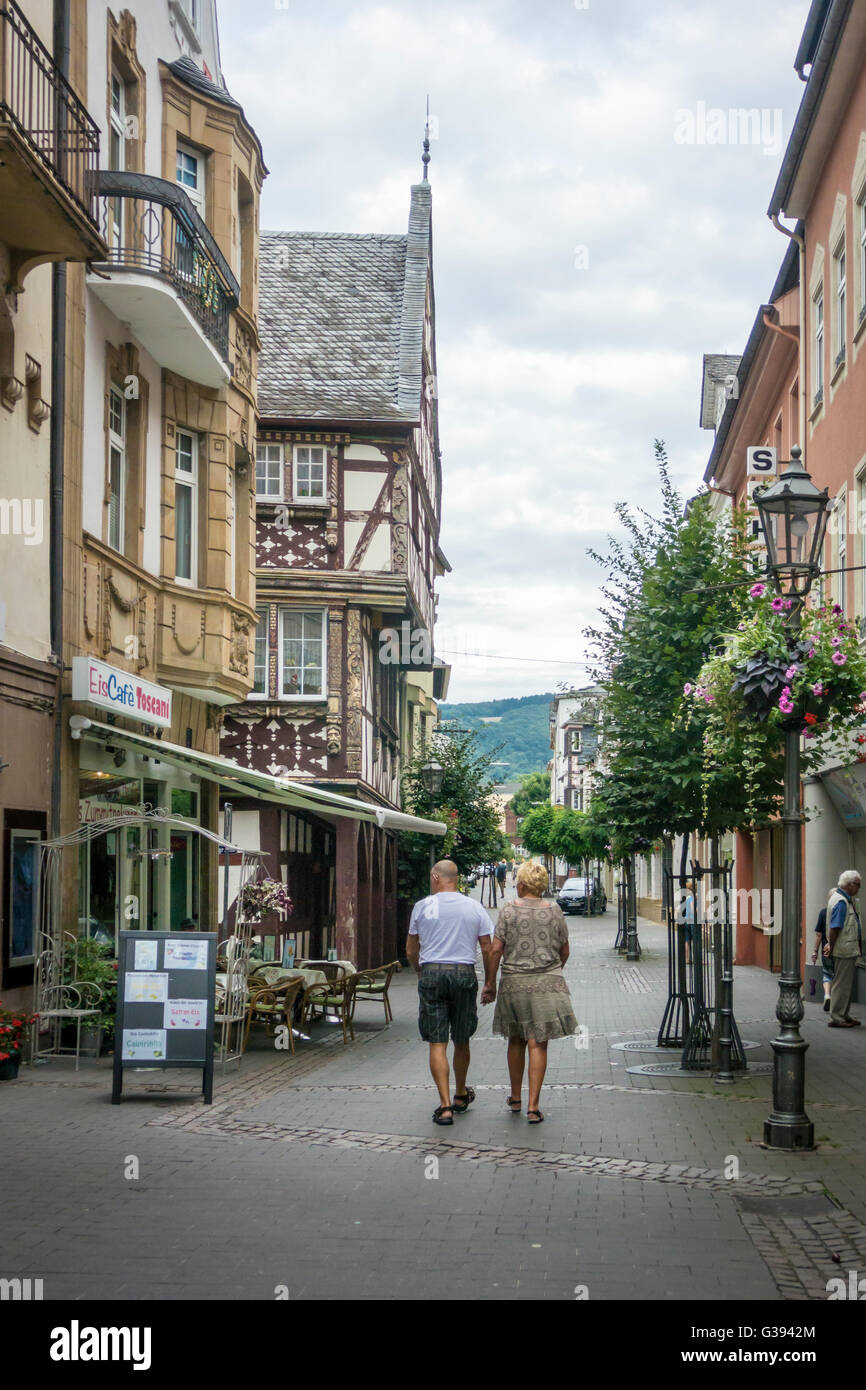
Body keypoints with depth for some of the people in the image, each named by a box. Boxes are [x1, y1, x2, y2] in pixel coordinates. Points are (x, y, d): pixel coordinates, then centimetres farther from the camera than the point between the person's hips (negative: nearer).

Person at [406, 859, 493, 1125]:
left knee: (437, 1043, -1)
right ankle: (461, 1096, 34)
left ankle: (445, 1106, -9)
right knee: (461, 1041, 16)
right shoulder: (474, 907, 4)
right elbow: (487, 949, 4)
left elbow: (411, 951, 9)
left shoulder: (422, 907, 2)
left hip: (431, 974, -2)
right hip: (464, 974, 2)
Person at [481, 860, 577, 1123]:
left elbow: (495, 950, -6)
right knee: (538, 1043, -2)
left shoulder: (509, 911, -3)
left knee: (516, 1040, 16)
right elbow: (564, 951, 8)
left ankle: (516, 1098, 27)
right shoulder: (554, 911, 1)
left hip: (514, 983, 0)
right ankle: (533, 1107, -5)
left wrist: (490, 984, 3)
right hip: (547, 983, 0)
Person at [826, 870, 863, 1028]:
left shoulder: (846, 899, 16)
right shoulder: (841, 902, -18)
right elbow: (835, 927, -22)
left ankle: (844, 1015, 24)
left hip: (850, 950, 10)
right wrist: (831, 947, -17)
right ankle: (836, 1018, 0)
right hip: (844, 950, -10)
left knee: (847, 984, 16)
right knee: (842, 984, -5)